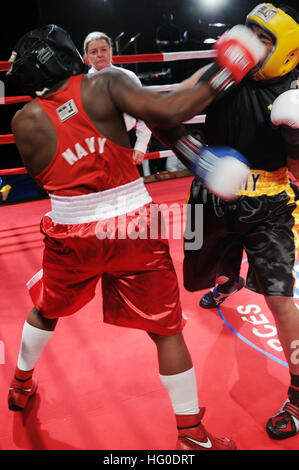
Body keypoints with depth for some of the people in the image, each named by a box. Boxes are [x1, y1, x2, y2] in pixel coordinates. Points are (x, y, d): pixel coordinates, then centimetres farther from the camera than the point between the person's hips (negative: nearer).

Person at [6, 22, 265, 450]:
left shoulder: (26, 121, -1)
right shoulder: (105, 84, -7)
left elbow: (41, 175, 9)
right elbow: (167, 112, -17)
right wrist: (222, 77, -7)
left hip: (71, 234, 3)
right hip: (134, 229, -2)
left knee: (46, 311, 29)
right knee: (166, 330, 10)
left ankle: (20, 386, 50)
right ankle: (193, 435, 21)